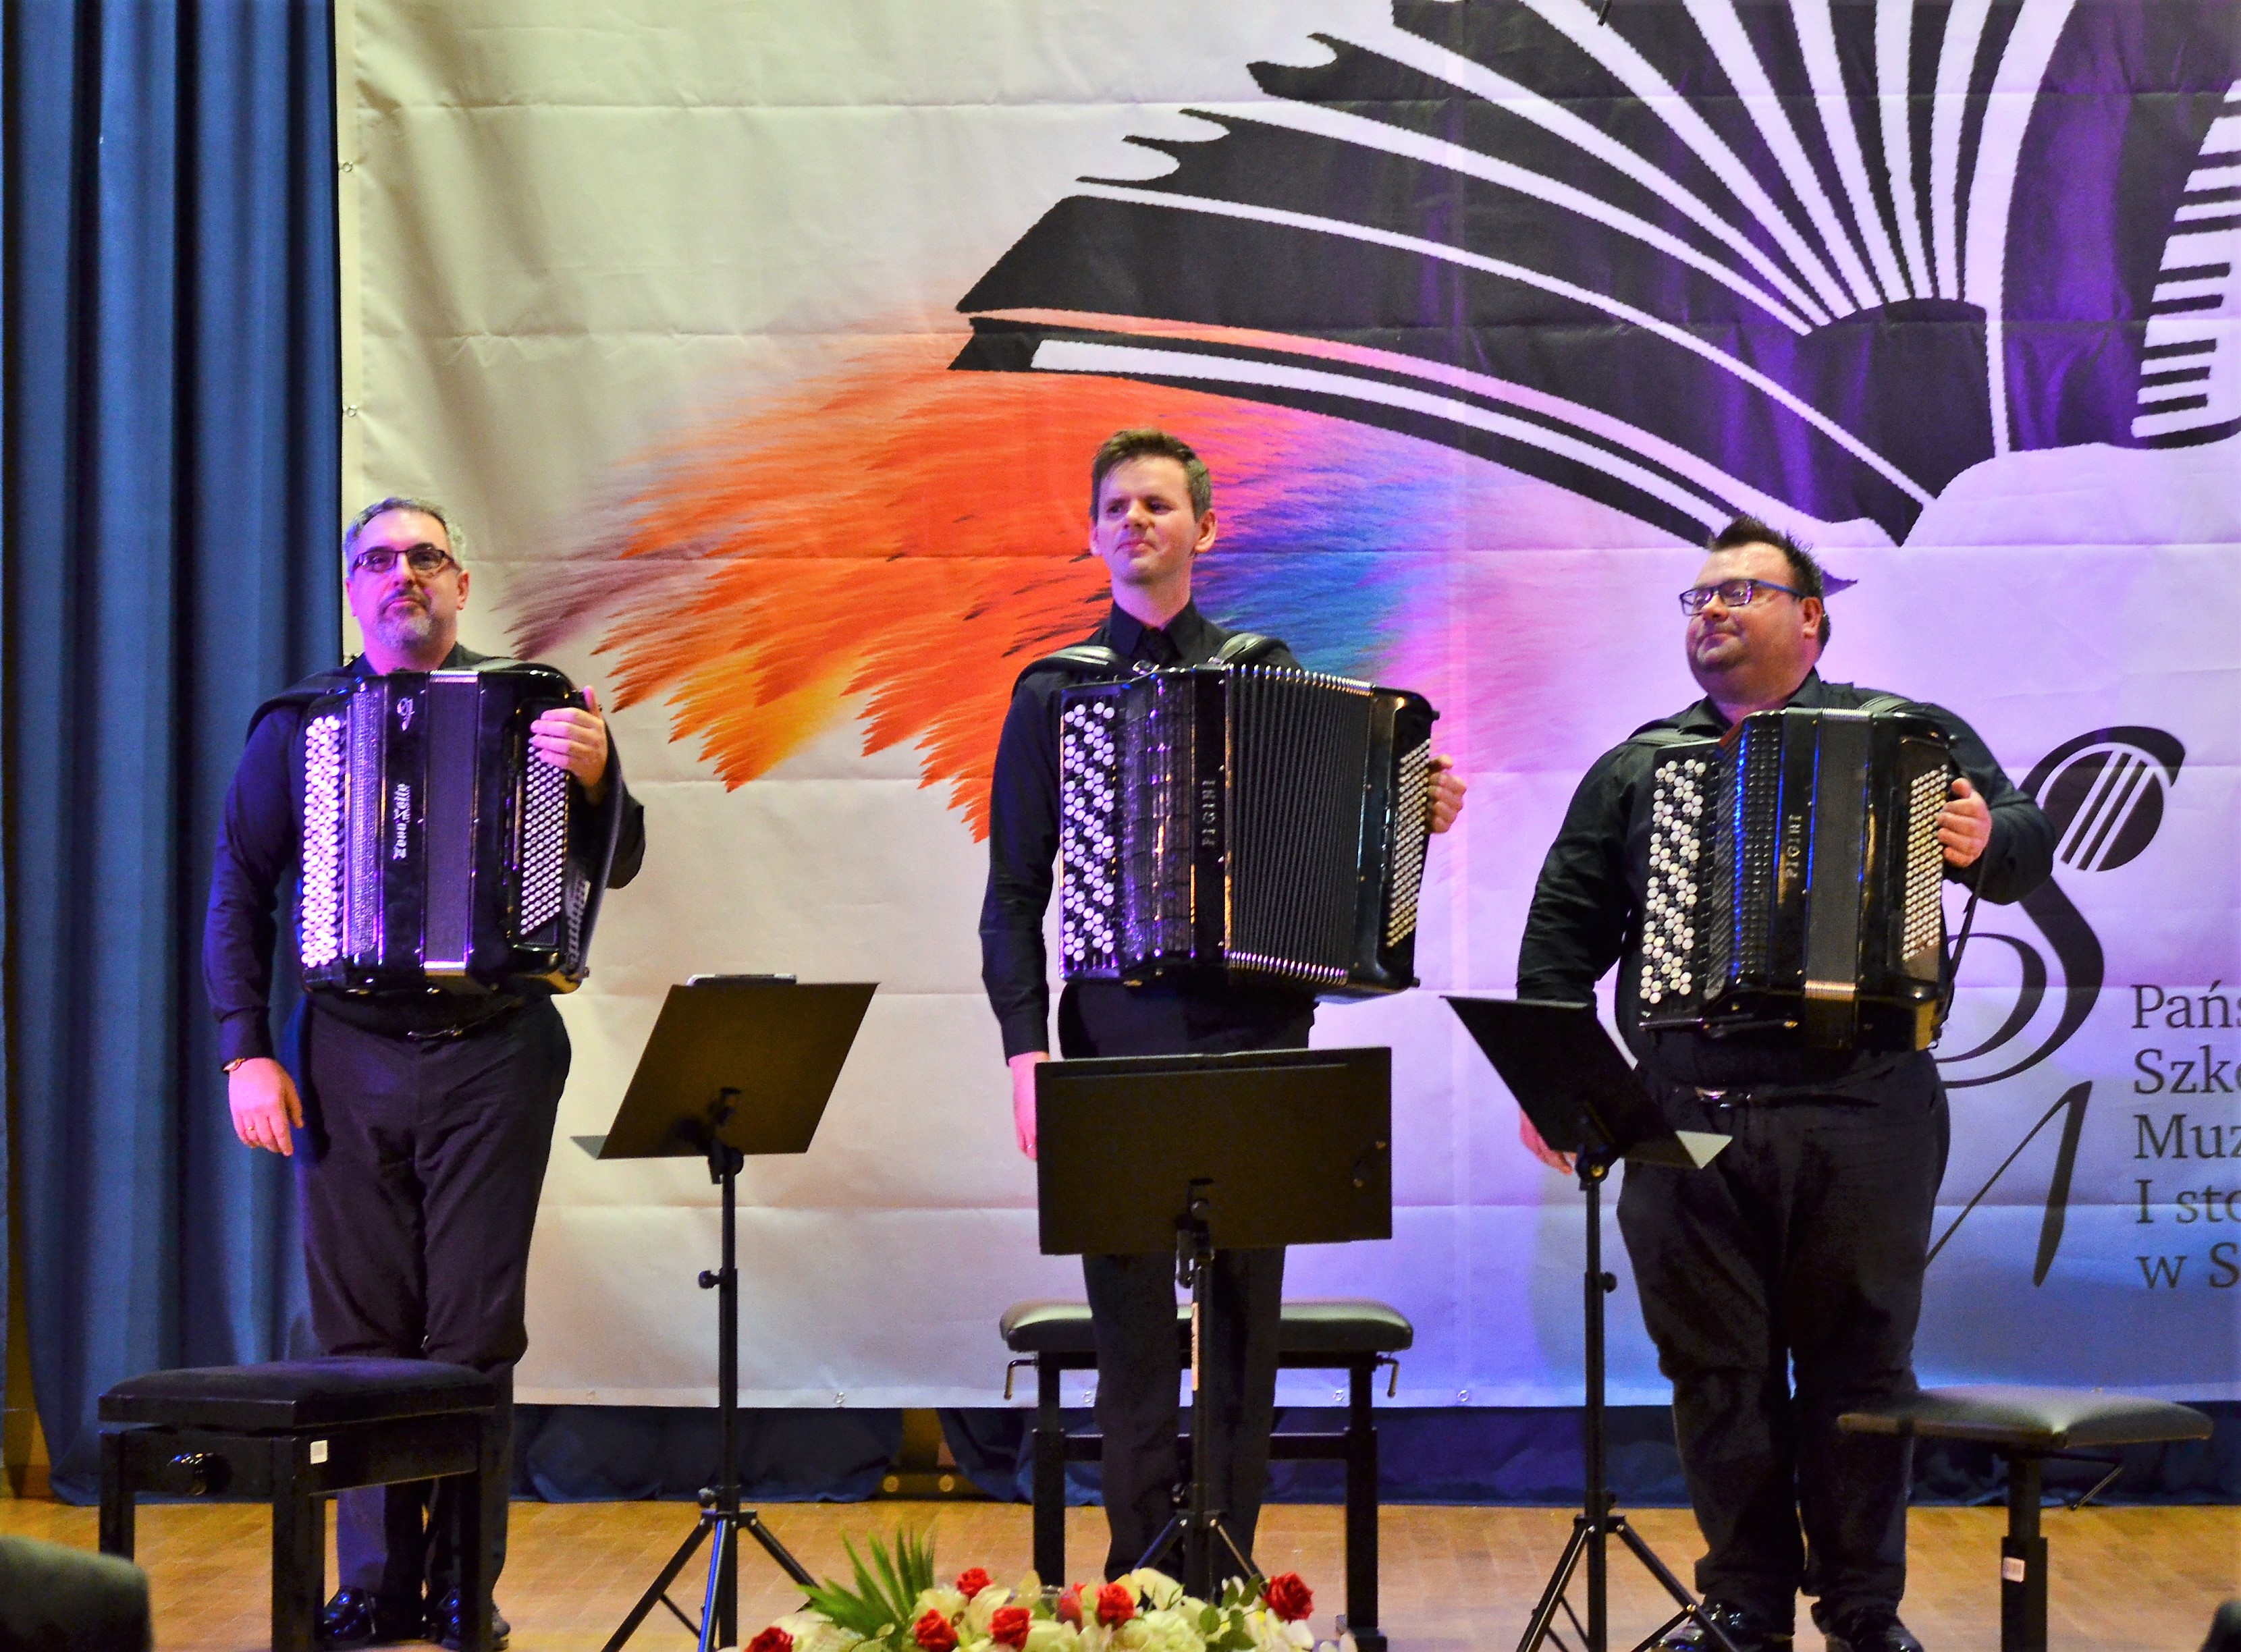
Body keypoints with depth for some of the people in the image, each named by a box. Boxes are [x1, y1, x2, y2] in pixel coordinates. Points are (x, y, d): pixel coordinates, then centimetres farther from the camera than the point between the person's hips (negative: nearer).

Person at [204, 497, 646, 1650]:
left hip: (493, 1057, -1)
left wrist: (594, 774, -19)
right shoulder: (298, 725, 8)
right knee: (363, 1331, 3)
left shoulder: (525, 709, 6)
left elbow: (615, 866, 2)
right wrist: (246, 1052, -2)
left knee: (475, 1334, 0)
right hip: (349, 1061, 1)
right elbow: (237, 897, 8)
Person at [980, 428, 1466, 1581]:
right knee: (1134, 1329, 0)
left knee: (1246, 1324, 3)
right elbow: (1014, 891, 5)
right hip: (1121, 1039, -1)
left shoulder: (1266, 673, 11)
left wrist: (1418, 816, -6)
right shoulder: (1054, 693, 9)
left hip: (1258, 1033, 1)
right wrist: (1025, 1046, -6)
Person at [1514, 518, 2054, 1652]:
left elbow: (2027, 842, 1)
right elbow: (1565, 925, 12)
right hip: (1686, 1122, 2)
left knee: (1858, 1366, 5)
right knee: (1717, 1373, 5)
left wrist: (1988, 840, -22)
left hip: (1862, 1122, -2)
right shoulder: (1635, 769, 15)